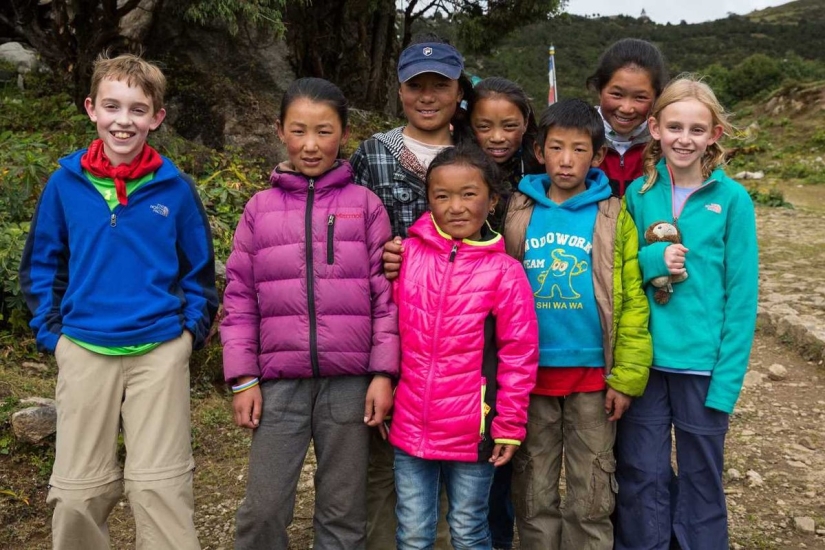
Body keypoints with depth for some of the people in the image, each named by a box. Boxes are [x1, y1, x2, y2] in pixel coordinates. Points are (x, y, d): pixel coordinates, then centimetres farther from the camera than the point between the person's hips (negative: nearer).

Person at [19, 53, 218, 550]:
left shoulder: (175, 187, -3)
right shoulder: (65, 183, 0)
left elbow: (199, 268, 7)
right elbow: (42, 264, 10)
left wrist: (192, 328, -1)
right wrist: (51, 330, 3)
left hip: (160, 351, -1)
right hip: (84, 352, 2)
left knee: (160, 485, 3)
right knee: (78, 490, 11)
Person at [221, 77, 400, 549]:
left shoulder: (366, 205, 2)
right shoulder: (260, 208, 6)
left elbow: (386, 295, 1)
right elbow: (240, 301, 6)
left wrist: (383, 374, -5)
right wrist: (243, 379, 0)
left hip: (351, 381, -1)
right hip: (280, 382, 1)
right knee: (263, 510, 4)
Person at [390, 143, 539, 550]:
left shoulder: (504, 272, -9)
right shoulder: (408, 253, -2)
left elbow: (518, 354, -6)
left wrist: (509, 424, -4)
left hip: (471, 431, -2)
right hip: (409, 426, 2)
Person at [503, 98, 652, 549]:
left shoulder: (613, 216, -4)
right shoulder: (517, 212, 0)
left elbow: (633, 301, -6)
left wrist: (626, 377, -9)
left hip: (593, 375, -1)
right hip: (528, 374, 2)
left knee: (591, 497, 12)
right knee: (534, 495, 15)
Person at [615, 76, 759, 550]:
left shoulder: (732, 199, -5)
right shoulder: (638, 193, 2)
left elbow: (742, 295, -5)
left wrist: (728, 377, -10)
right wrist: (651, 260, -15)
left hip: (703, 364, -1)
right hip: (644, 360, 2)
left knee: (701, 478, 13)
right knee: (643, 476, 10)